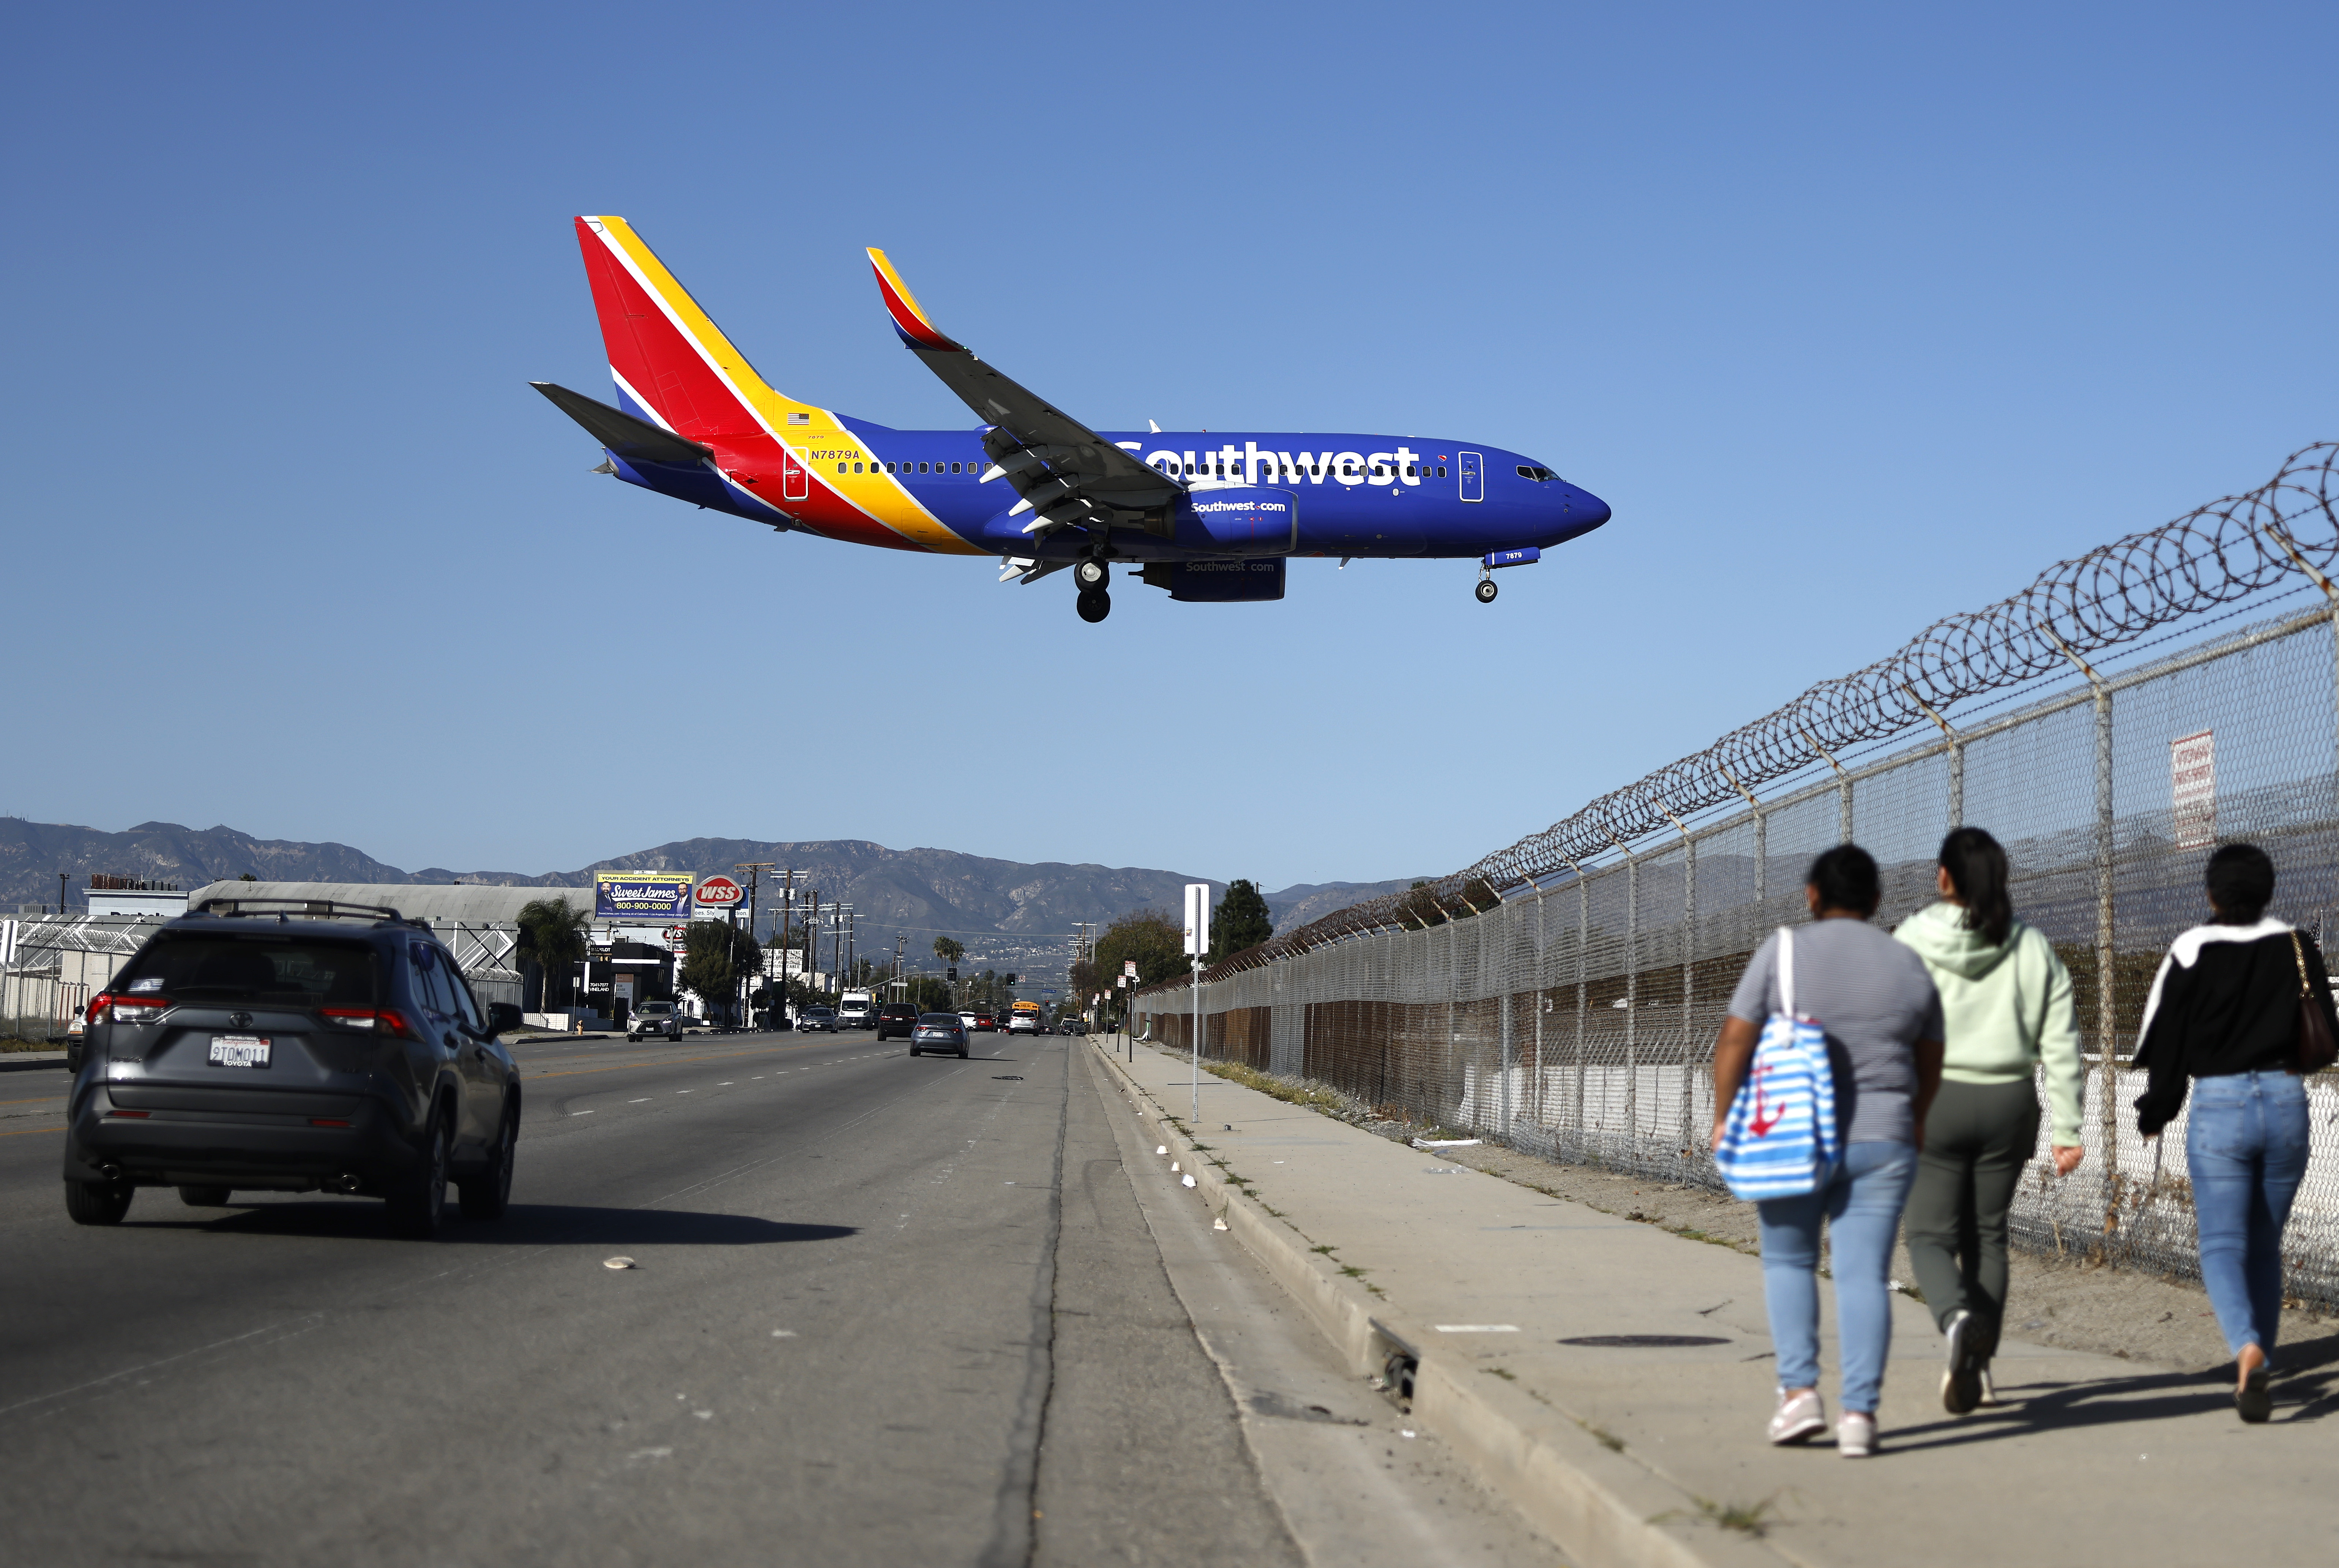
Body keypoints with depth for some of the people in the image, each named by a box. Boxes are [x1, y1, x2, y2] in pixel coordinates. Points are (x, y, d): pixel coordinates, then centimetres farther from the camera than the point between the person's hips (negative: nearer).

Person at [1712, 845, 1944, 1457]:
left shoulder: (1784, 952, -4)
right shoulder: (1909, 966, 6)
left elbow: (1734, 1043, -7)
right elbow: (1929, 1067, 15)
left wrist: (1723, 1115, 4)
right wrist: (1914, 1120, 31)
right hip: (1881, 1142, 2)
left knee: (1788, 1260, 15)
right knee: (1864, 1275, 2)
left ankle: (1799, 1390, 4)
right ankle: (1860, 1412, -6)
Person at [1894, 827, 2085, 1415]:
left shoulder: (1912, 942, -6)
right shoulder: (2033, 948, 3)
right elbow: (2060, 1045, 2)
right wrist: (2067, 1128, 5)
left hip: (1935, 1101, -3)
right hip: (2009, 1102, 3)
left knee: (1931, 1235, 5)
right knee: (1987, 1235, 15)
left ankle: (1957, 1318, -25)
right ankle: (1978, 1367, 15)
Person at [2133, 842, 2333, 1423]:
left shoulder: (2191, 953, -5)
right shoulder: (2298, 949, 3)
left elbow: (2163, 1041, -1)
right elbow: (2326, 1038, 7)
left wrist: (2154, 1114, 12)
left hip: (2218, 1107, -3)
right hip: (2285, 1102, 3)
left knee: (2223, 1246, -2)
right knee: (2265, 1246, 15)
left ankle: (2247, 1347, -28)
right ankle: (2257, 1373, 17)